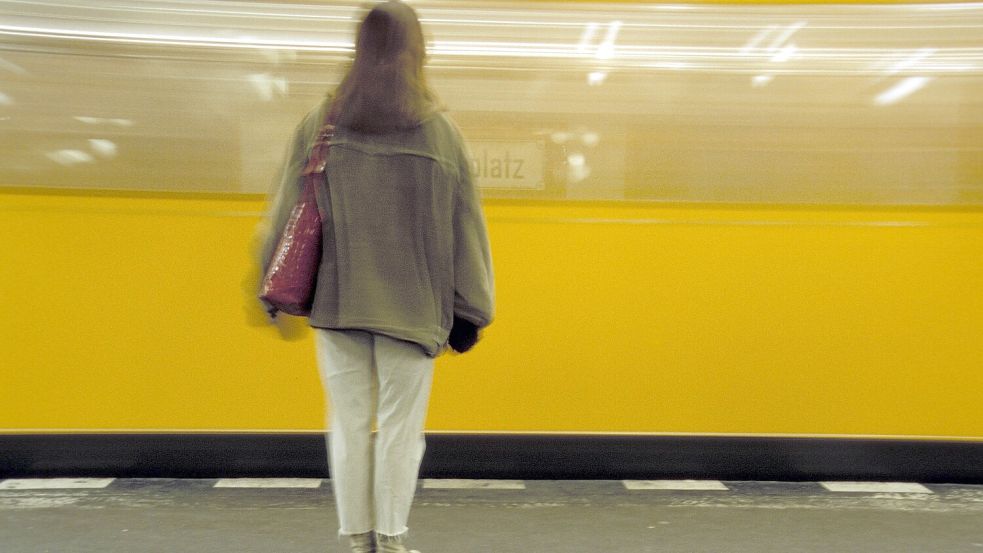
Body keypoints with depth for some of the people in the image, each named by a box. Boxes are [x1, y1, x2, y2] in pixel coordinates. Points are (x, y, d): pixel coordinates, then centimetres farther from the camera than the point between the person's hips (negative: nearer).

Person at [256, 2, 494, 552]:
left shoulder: (321, 124, -2)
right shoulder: (442, 132, -5)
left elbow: (287, 215, 3)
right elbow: (466, 231, -1)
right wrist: (470, 312, 6)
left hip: (337, 301, 1)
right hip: (414, 307, -1)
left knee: (350, 424, 10)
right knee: (400, 427, 9)